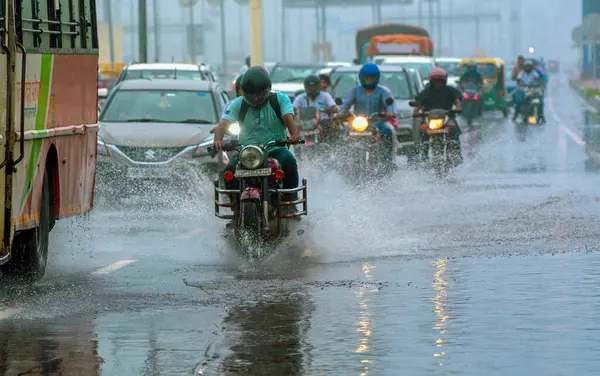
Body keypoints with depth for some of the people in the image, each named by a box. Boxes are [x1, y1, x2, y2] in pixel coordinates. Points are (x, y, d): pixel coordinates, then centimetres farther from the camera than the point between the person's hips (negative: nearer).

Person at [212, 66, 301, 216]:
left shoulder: (280, 100, 2)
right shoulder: (238, 104, 4)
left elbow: (288, 117, -15)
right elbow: (223, 123, -9)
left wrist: (294, 134, -38)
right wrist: (218, 140, -32)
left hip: (275, 149, -1)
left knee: (288, 162, -33)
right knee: (230, 170, -27)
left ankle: (289, 202, -17)